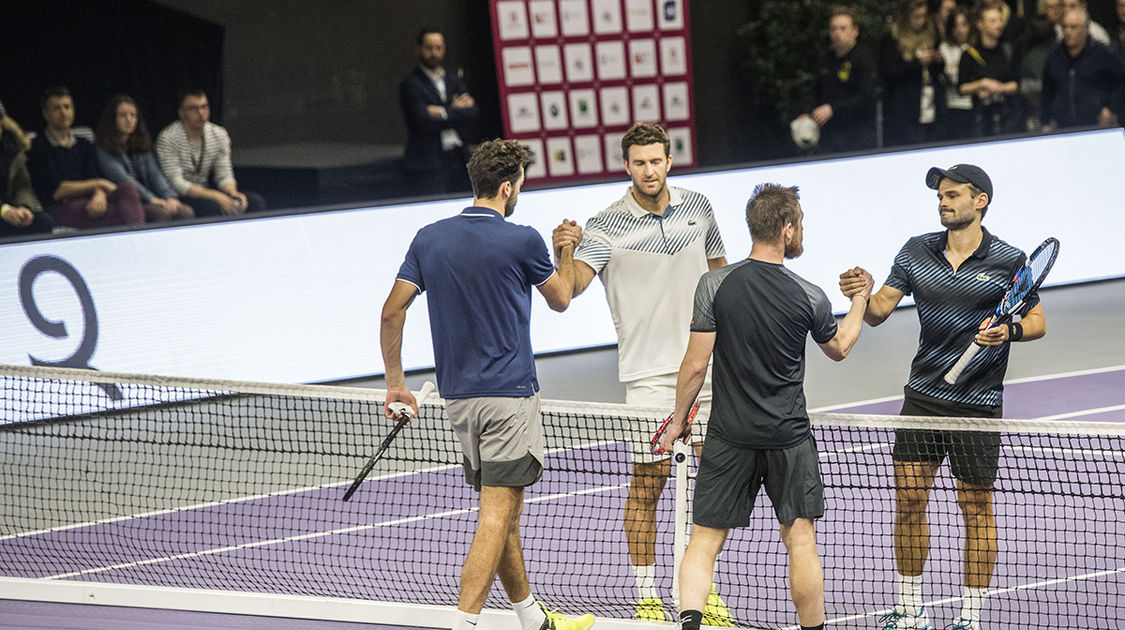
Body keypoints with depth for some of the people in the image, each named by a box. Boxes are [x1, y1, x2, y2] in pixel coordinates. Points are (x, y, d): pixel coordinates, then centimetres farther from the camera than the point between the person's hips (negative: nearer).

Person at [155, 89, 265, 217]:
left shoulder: (219, 134, 2)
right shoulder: (168, 138, -16)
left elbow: (224, 175, 4)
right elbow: (177, 183, -21)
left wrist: (234, 193, -20)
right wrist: (215, 196, -27)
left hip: (204, 192, 6)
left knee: (256, 202, -11)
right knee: (212, 206, -36)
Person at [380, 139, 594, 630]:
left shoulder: (429, 238, 4)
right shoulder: (522, 241, -10)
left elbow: (392, 311, 3)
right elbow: (560, 299, 9)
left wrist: (395, 382, 11)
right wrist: (568, 252, 28)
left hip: (457, 396, 6)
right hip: (508, 395, -6)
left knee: (502, 513, 16)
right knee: (496, 517, -7)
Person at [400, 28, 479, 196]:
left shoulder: (453, 80, 16)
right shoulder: (410, 84, -3)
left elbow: (474, 114, 4)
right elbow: (422, 122, -16)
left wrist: (444, 113, -9)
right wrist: (456, 109, -7)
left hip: (457, 161, 6)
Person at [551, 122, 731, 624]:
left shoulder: (697, 207, 5)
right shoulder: (606, 227, -10)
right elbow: (569, 289, -23)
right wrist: (564, 252, -42)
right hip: (650, 374, -4)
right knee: (647, 484, 0)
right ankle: (647, 600, 9)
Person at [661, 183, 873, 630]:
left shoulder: (715, 284, -10)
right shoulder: (810, 297, -8)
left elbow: (695, 364, -8)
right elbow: (839, 348, 13)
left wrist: (679, 418, 7)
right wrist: (860, 299, 28)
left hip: (728, 436, 0)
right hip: (789, 437, 0)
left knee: (706, 541, 5)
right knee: (800, 541, 10)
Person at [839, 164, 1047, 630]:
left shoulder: (1008, 261, -6)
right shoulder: (916, 252, 4)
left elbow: (1037, 320, 2)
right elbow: (880, 311, 0)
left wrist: (1010, 331, -19)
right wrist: (862, 295, -22)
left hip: (978, 403, -3)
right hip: (922, 396, 4)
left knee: (976, 508, 3)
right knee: (908, 500, 5)